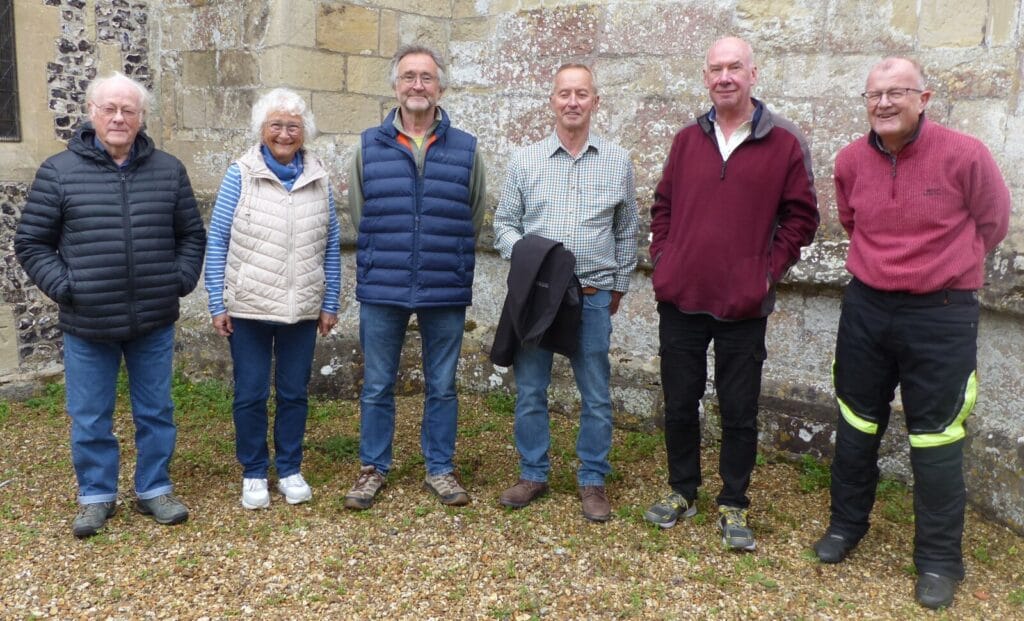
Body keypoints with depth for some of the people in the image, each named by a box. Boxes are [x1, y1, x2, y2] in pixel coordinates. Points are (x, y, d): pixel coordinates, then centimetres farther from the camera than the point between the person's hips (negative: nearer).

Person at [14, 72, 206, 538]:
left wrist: (182, 280, 1)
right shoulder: (59, 171, -2)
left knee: (156, 412, 12)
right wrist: (63, 287, -8)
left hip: (155, 322, 2)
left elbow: (192, 235, 13)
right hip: (87, 325, -1)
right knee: (89, 419, 9)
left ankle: (154, 490, 28)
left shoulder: (168, 170, 5)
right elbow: (31, 243, 3)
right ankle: (96, 496, 26)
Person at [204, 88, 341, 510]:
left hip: (302, 309, 2)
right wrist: (218, 305, -5)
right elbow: (217, 242, -2)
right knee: (250, 395, 8)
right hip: (248, 308, -2)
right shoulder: (240, 175, -4)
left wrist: (330, 304, 5)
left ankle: (290, 470, 27)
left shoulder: (319, 180, 4)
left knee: (294, 393, 12)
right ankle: (254, 474, 23)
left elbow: (331, 248, 7)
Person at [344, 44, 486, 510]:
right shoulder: (369, 146, 4)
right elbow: (358, 216, 10)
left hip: (446, 293, 0)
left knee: (442, 387, 10)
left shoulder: (466, 149, 3)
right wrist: (384, 264, 8)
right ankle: (373, 468, 26)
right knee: (377, 386, 9)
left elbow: (473, 220, 9)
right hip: (381, 291, 0)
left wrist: (446, 265, 7)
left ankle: (439, 469, 26)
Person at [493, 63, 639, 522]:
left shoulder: (617, 162, 5)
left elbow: (626, 231, 11)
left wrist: (618, 284, 10)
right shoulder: (525, 161, 4)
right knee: (530, 391, 8)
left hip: (594, 295, 0)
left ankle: (592, 480, 21)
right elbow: (504, 223, 7)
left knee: (596, 396, 6)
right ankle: (533, 474, 24)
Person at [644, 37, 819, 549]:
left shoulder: (784, 143, -2)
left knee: (739, 412, 7)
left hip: (743, 305, -3)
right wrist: (662, 259, 4)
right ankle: (681, 491, 30)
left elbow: (801, 216, 1)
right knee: (679, 404, 12)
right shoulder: (687, 140, 8)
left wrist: (769, 271, -6)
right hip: (680, 297, 3)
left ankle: (733, 505, 23)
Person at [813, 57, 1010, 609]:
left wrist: (940, 269, 12)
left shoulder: (965, 155, -13)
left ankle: (938, 560, 20)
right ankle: (846, 524, 35)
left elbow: (992, 223, 4)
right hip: (865, 307, 4)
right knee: (856, 425, 15)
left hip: (941, 315, -4)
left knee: (935, 439, 3)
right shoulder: (850, 160, -1)